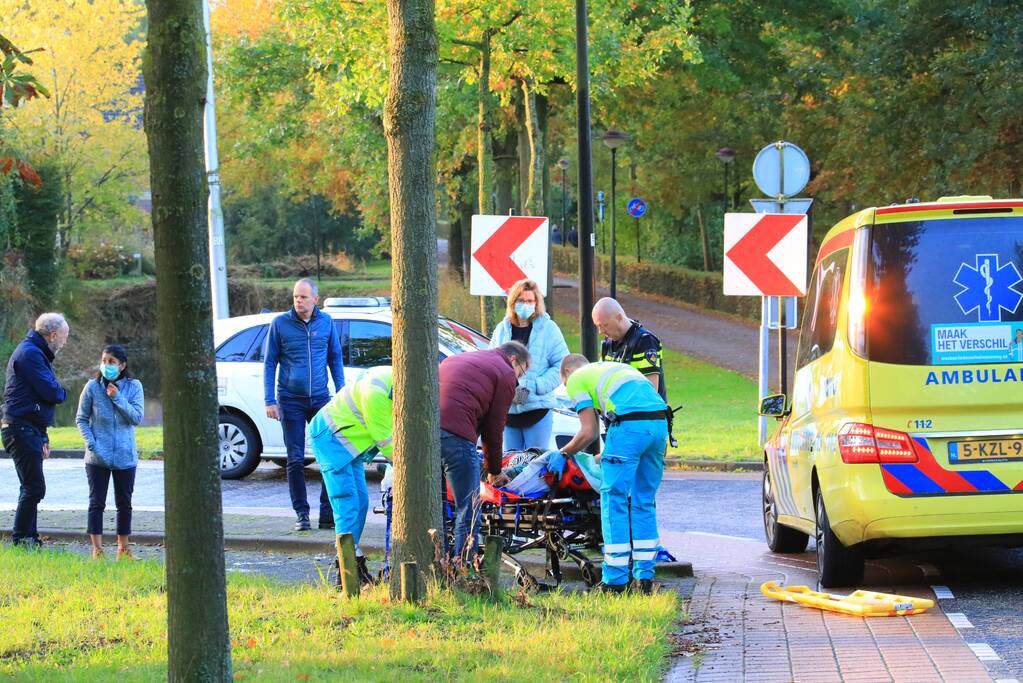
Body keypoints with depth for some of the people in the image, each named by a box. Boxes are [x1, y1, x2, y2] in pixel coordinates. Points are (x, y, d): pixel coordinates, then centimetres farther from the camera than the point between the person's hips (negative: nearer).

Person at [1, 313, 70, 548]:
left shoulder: (37, 354, 21)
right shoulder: (30, 353, -14)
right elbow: (51, 391, -21)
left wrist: (43, 437, 22)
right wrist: (62, 392, 4)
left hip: (30, 430, 11)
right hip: (22, 429, -11)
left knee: (32, 488, 13)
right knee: (34, 487, -10)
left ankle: (29, 539, 18)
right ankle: (21, 538, -7)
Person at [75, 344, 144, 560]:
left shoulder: (133, 387, -1)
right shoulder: (93, 387, -3)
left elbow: (137, 417, -9)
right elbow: (81, 419, 2)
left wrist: (117, 398, -17)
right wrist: (91, 443, -11)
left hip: (125, 457, 1)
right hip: (98, 457, -1)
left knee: (124, 504, 10)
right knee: (97, 503, -2)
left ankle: (123, 548, 20)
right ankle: (97, 549, 0)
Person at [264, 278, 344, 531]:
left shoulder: (326, 322, 5)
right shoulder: (280, 324, -1)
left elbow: (335, 359, 13)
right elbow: (269, 363, 2)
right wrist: (270, 400, -4)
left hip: (320, 398, 2)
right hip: (290, 401, -2)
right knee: (295, 460, 0)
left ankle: (327, 514, 4)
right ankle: (302, 514, 7)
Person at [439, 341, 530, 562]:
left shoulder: (457, 359, 33)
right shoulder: (505, 373, 10)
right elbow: (494, 428, 7)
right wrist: (494, 471, 19)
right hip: (456, 433, -7)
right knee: (468, 512, 1)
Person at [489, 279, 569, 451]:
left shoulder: (548, 328, -1)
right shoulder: (502, 329, 10)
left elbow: (562, 365, -5)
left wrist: (532, 387, -14)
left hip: (537, 409, -4)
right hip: (507, 410, 4)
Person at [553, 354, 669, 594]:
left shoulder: (576, 378, 14)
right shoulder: (615, 368, 35)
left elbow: (589, 432, 5)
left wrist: (562, 454, 21)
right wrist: (603, 457, 40)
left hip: (630, 423, -7)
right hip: (660, 421, 7)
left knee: (614, 500, 2)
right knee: (644, 501, 15)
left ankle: (616, 580, 1)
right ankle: (645, 577, 15)